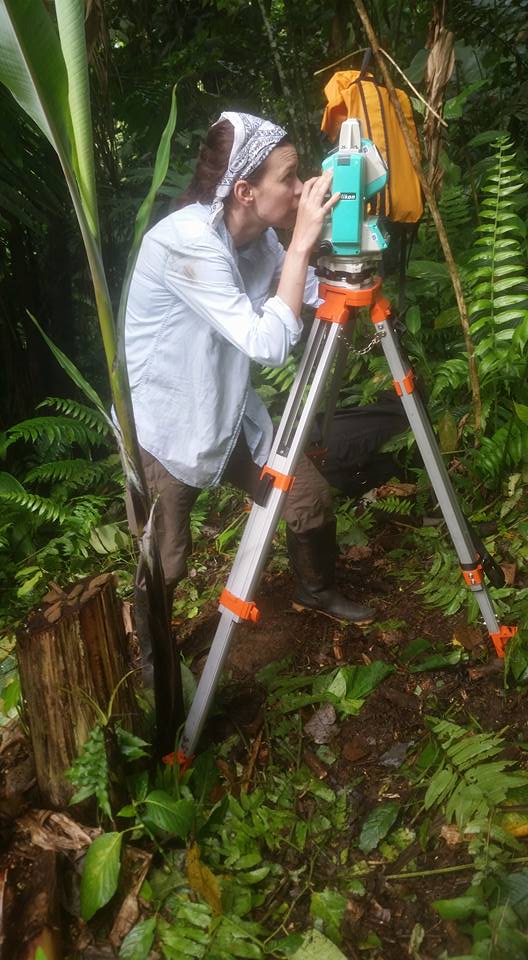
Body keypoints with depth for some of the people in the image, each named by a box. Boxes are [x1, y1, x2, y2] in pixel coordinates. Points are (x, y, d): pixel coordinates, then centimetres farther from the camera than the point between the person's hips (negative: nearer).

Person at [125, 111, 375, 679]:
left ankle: (315, 589, 40)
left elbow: (314, 294, 6)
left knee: (311, 495, 10)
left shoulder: (257, 236, -2)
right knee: (167, 561, 4)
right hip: (165, 428, -7)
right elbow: (268, 345, -33)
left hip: (229, 413, 8)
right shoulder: (186, 240, -27)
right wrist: (301, 243, -29)